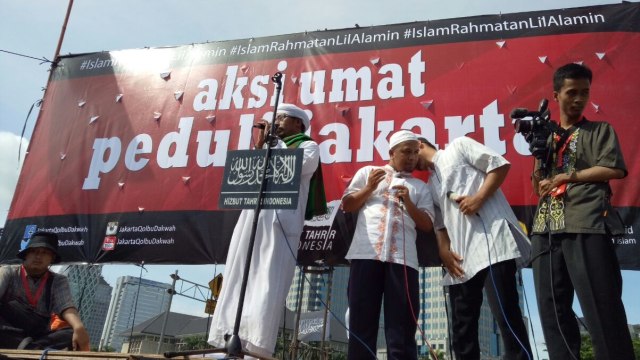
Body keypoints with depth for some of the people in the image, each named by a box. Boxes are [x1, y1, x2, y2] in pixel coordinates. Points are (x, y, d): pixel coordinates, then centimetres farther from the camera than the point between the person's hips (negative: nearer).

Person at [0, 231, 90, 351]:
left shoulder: (58, 281, 10)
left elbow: (66, 306, -8)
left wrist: (79, 327, -31)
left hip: (40, 335, 2)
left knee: (72, 334, -25)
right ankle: (37, 350, -38)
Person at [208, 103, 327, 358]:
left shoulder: (308, 146, 14)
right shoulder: (272, 145, 31)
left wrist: (270, 148, 7)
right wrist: (260, 144, 14)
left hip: (281, 218, -6)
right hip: (253, 215, 6)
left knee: (269, 281, -13)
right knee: (240, 277, -3)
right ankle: (232, 339, -4)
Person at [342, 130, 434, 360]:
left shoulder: (420, 187, 21)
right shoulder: (368, 172, 19)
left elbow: (427, 225, 13)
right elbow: (346, 205, 14)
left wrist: (408, 202, -1)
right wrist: (368, 188, -1)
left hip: (403, 258, 1)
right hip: (366, 253, -1)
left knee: (402, 328, -3)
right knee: (361, 323, -2)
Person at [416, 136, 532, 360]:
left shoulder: (458, 146, 11)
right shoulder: (430, 186, 28)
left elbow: (501, 165, 0)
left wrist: (479, 198, -10)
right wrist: (444, 252, 5)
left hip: (491, 238, -7)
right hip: (461, 257, 8)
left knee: (506, 316, -12)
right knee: (462, 326, 7)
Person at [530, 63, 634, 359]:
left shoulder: (600, 131, 13)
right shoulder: (546, 137, 22)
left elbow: (614, 168, -4)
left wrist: (566, 176, -1)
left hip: (587, 224, -4)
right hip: (546, 228, 5)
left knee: (601, 308, -6)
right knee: (552, 308, 5)